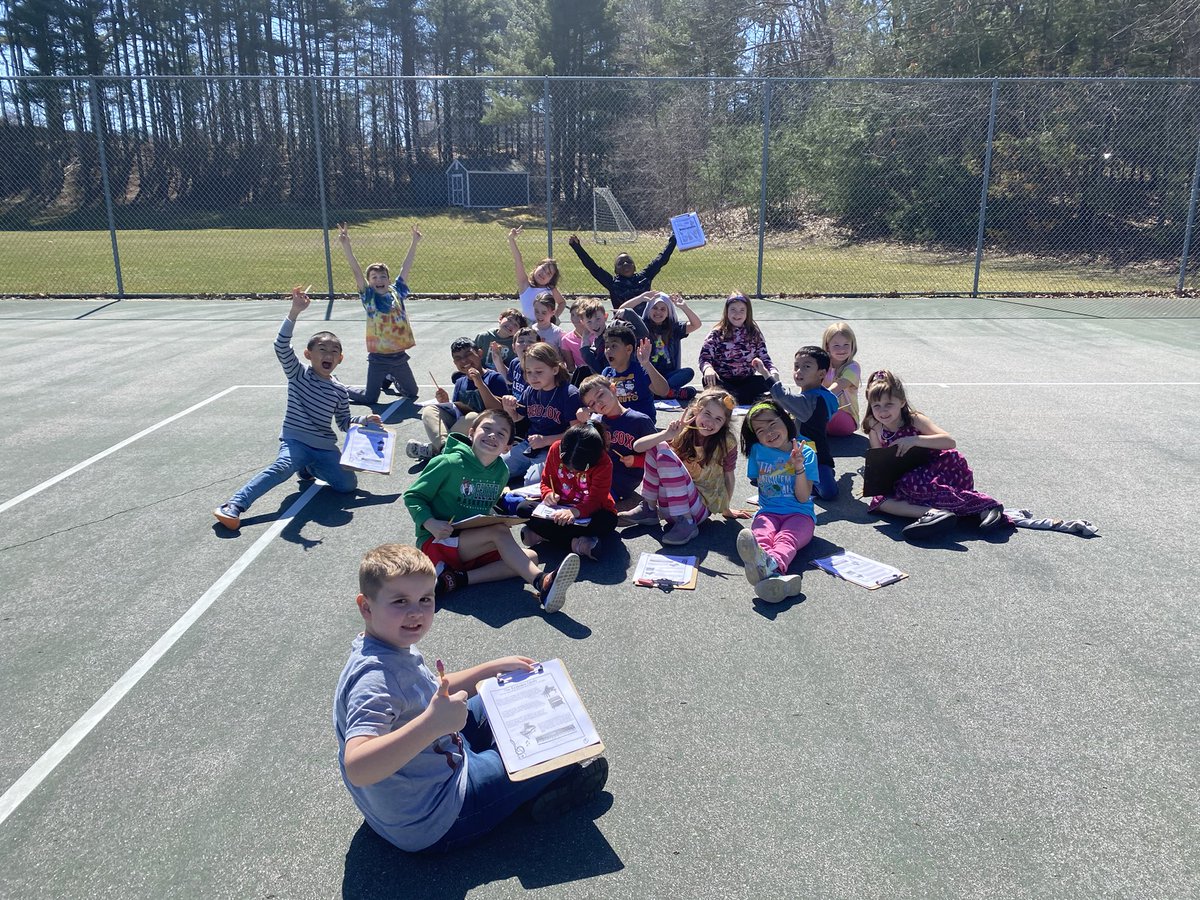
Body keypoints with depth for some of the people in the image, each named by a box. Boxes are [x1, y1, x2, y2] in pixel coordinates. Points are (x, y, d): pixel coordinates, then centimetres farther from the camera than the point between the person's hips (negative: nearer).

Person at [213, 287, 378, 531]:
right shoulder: (298, 374, -2)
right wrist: (295, 312, -29)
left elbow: (344, 421, 17)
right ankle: (234, 506, -39)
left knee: (348, 484, -12)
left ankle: (310, 468, 17)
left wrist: (365, 420, -3)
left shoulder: (339, 391, 7)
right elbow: (281, 347, -19)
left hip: (325, 448, 4)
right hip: (295, 442, -4)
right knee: (281, 468, -35)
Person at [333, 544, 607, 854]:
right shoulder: (375, 679, -33)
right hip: (432, 826, -10)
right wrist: (431, 724, -56)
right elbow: (356, 768, -47)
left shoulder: (394, 648, -3)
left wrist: (495, 667, 8)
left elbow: (431, 690, 15)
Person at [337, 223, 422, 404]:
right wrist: (346, 245, -26)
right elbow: (356, 270, -15)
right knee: (369, 398, 1)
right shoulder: (368, 296, -5)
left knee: (412, 393, 16)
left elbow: (406, 267, 4)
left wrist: (414, 242, 2)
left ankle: (389, 378, 44)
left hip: (399, 356, 4)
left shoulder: (396, 292, 3)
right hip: (378, 357, -4)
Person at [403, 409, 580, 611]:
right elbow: (412, 496, -7)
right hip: (436, 543, -7)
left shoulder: (502, 472, 4)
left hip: (474, 545, 7)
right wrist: (430, 523, -23)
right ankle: (542, 583, -39)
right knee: (500, 530, -27)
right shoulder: (450, 463, -13)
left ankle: (459, 578, -24)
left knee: (530, 557, -11)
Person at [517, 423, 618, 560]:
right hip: (560, 506, 3)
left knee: (608, 521, -38)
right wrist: (548, 493, -22)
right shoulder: (556, 449, -14)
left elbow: (596, 501, -25)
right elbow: (546, 481, 1)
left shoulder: (604, 463, -24)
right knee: (523, 509, -21)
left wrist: (575, 511, -45)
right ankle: (575, 542, -27)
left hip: (590, 511, -3)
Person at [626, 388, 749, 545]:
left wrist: (725, 509, 10)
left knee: (666, 456, -24)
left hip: (699, 508, -4)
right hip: (670, 506, 4)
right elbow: (637, 447, -11)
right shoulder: (681, 432, -3)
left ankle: (686, 522, -21)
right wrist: (667, 435, -25)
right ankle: (649, 509, -2)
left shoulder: (726, 443, -10)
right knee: (658, 446, -13)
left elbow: (728, 476, 3)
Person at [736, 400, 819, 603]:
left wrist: (799, 467, -13)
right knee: (762, 534, -36)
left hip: (800, 514, -1)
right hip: (768, 512, 1)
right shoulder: (757, 450, 11)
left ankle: (771, 564, -74)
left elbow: (803, 497, -1)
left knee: (786, 538, -37)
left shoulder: (806, 453, 7)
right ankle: (773, 573, -72)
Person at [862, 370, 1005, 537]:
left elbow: (950, 442, -18)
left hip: (931, 473, -2)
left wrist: (914, 440, -28)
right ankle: (931, 512, -41)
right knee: (879, 501, -25)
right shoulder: (876, 430, 3)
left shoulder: (915, 420, -7)